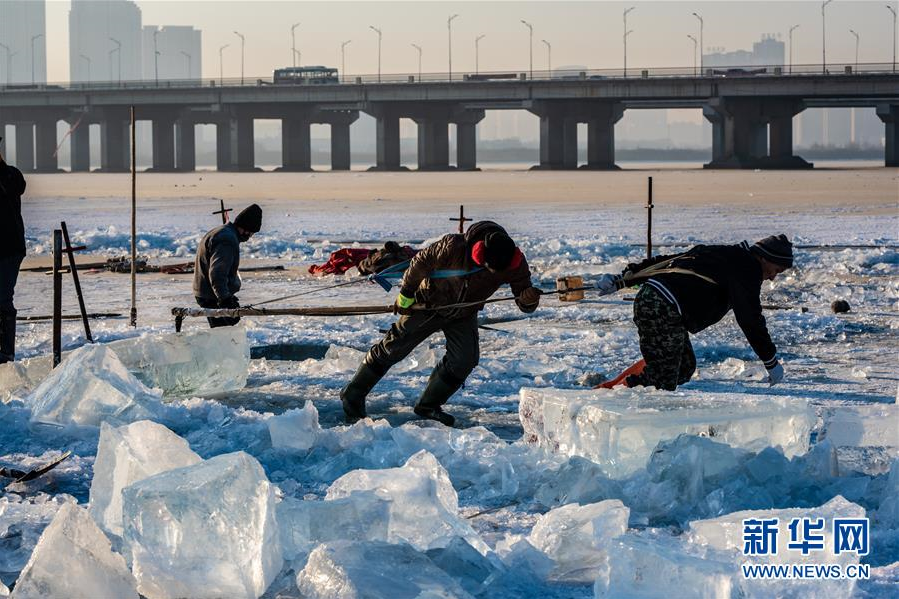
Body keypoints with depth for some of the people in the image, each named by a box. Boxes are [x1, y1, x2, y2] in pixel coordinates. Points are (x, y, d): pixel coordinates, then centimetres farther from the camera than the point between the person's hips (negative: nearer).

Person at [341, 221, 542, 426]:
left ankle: (429, 406, 8)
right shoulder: (453, 246, -35)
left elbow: (524, 304, -21)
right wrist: (406, 292, -8)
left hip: (463, 315, 3)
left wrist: (529, 299, -45)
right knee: (392, 349, 2)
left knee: (465, 359, -12)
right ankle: (353, 395, 18)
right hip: (429, 306, -3)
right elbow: (421, 262, -18)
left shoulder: (514, 263, -26)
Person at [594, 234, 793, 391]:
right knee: (663, 382, -9)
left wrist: (620, 280, 24)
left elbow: (664, 261, 25)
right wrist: (772, 362, 2)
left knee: (686, 366, 16)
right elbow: (751, 321, -6)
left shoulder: (720, 254, 26)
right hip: (664, 311, -10)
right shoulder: (745, 269, -2)